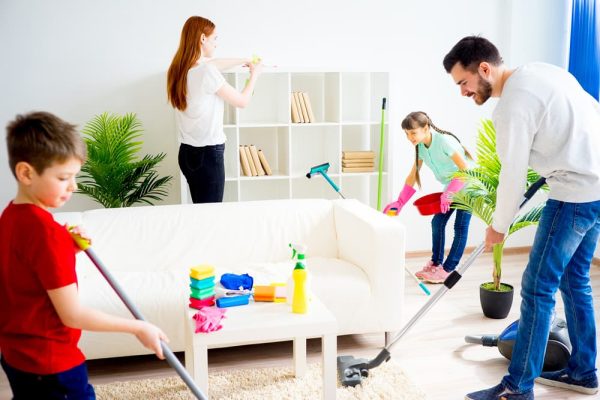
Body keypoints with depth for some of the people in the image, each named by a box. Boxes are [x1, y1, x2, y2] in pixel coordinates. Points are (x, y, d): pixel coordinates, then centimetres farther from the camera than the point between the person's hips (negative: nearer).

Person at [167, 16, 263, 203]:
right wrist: (254, 74, 10)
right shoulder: (207, 72, -19)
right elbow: (242, 101, -7)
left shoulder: (180, 69, 4)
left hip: (187, 152, 8)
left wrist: (244, 61, 34)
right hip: (208, 154, -8)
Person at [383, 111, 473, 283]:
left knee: (460, 227, -6)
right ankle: (435, 263, 18)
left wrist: (449, 193, -37)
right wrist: (399, 203, -8)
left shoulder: (445, 141, -28)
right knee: (437, 222, 6)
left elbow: (465, 169, -32)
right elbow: (413, 176, 0)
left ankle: (447, 270, -1)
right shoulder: (421, 147, -4)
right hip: (450, 189, 8)